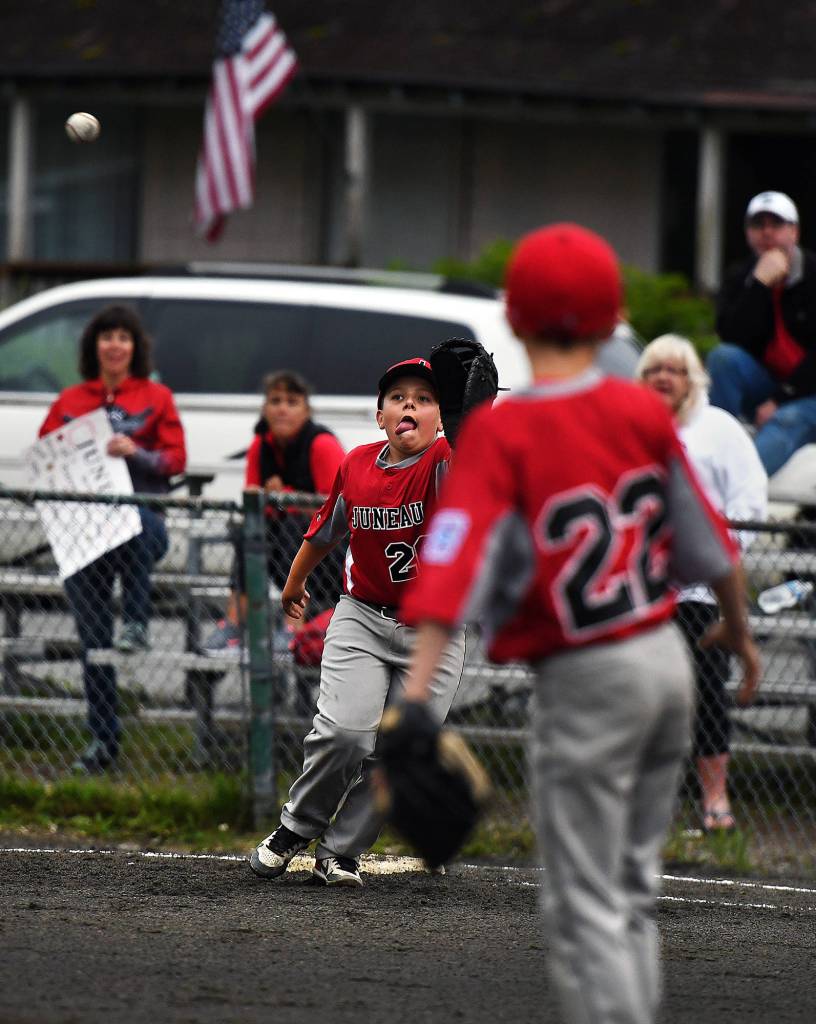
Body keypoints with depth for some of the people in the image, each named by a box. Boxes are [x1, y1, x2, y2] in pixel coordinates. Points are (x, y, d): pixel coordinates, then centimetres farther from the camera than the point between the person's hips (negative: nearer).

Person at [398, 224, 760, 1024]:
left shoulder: (498, 433, -14)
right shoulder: (644, 411, 0)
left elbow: (456, 564, -25)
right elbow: (710, 544, 8)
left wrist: (416, 689, -32)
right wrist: (737, 631, 25)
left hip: (585, 685, -5)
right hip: (667, 663, 5)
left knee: (585, 909, -1)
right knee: (631, 886, 20)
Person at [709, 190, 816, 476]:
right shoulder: (740, 279, 6)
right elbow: (734, 338, -11)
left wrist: (780, 400, -16)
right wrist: (761, 283, -17)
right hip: (764, 386, 4)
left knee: (785, 421, -35)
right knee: (722, 357, -23)